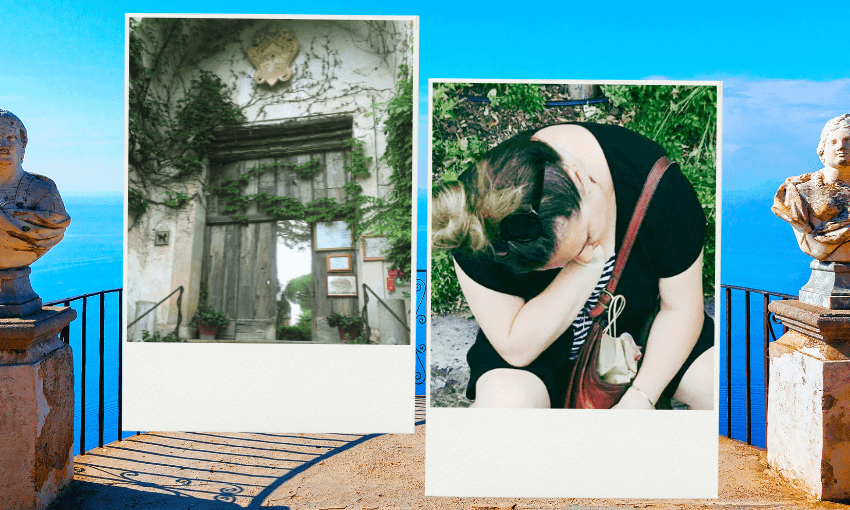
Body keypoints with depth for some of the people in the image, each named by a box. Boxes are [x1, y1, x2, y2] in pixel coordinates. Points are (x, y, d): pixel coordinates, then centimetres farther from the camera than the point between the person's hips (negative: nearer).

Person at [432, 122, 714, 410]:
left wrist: (639, 398, -21)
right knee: (504, 402, -32)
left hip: (642, 326, 3)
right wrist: (588, 264, -34)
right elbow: (517, 349, -27)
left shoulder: (657, 179, -28)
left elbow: (681, 308, -14)